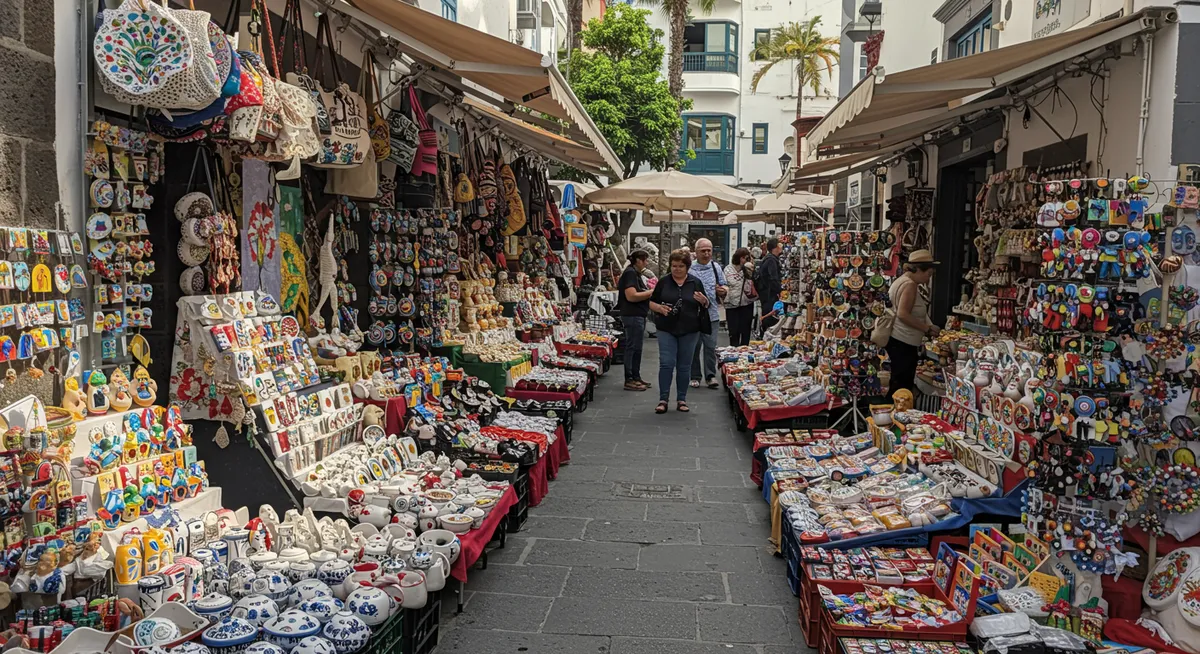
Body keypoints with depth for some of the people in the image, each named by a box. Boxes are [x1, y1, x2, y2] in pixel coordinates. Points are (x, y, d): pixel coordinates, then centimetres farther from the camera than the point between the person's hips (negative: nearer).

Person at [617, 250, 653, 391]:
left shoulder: (636, 274, 18)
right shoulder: (630, 273, -14)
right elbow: (631, 296, -23)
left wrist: (650, 293, 10)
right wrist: (651, 292, -16)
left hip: (639, 316, 11)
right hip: (632, 316, -11)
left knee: (636, 348, 14)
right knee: (632, 348, -6)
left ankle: (636, 377, 22)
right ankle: (629, 380, -1)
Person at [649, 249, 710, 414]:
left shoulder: (696, 283, 4)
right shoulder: (663, 281, 3)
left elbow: (705, 305, 9)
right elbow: (651, 303, 6)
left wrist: (703, 300, -14)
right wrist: (659, 308, -15)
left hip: (689, 331, 1)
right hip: (667, 330, -1)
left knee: (684, 366, 7)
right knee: (666, 363, -6)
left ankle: (681, 400, 17)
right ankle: (663, 399, 1)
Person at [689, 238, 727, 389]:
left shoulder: (716, 267, 10)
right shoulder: (689, 269, -3)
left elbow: (725, 286, 16)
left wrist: (723, 290, -7)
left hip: (712, 315, 2)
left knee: (711, 346, 0)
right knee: (694, 347, 6)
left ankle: (710, 376, 8)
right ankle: (695, 376, 16)